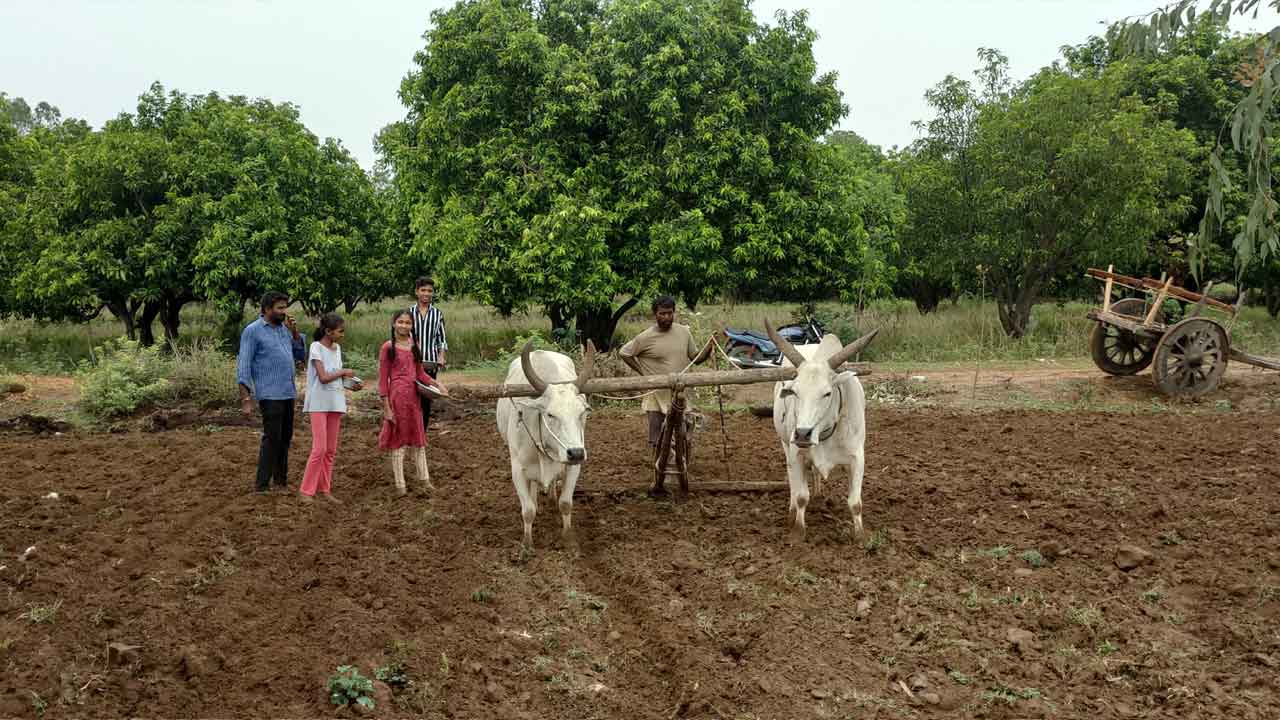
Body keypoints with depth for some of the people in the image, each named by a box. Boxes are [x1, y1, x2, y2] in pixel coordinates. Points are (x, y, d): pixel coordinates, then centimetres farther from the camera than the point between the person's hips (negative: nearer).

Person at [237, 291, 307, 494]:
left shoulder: (284, 329, 14)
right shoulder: (252, 331, -6)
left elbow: (301, 356, 14)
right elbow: (243, 365, -9)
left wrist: (294, 332, 0)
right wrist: (246, 399, -16)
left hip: (288, 393, 7)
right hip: (270, 395, -7)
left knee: (285, 438, 12)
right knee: (272, 439, -9)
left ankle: (281, 480, 22)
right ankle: (261, 485, -4)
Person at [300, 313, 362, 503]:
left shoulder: (337, 348, 11)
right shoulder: (317, 347, -10)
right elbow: (323, 377, -18)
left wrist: (350, 385, -2)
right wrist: (343, 372, -7)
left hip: (335, 402, 7)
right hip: (319, 403, -7)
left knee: (331, 450, 8)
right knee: (319, 449, -10)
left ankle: (325, 488, 14)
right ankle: (307, 490, -2)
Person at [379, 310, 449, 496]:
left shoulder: (414, 346, 9)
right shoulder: (388, 347, -8)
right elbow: (383, 379, -8)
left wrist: (436, 384, -2)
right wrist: (386, 408, -12)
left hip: (414, 395, 6)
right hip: (396, 395, -6)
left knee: (418, 437, 13)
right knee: (398, 439, 3)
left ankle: (424, 478, 24)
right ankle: (399, 483, 11)